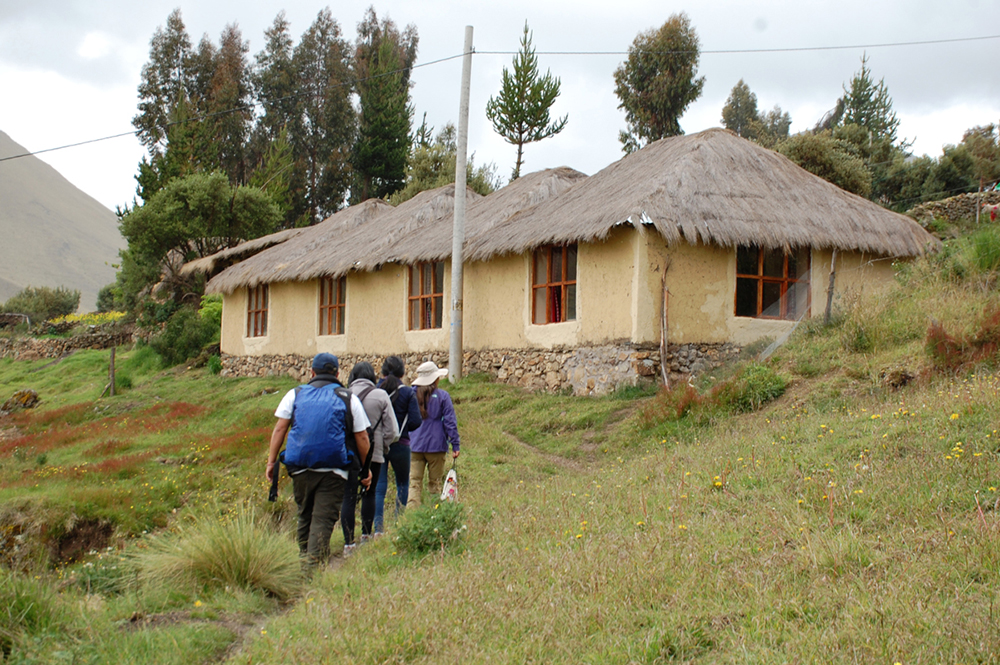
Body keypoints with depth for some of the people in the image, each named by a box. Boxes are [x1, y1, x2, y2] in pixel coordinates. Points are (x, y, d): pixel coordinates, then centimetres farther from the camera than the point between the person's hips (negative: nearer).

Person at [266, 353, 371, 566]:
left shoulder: (295, 394, 12)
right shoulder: (349, 398, 9)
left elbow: (279, 429, 6)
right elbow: (362, 437, 7)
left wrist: (271, 461, 7)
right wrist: (366, 469, 17)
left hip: (300, 468, 2)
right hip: (333, 469, -2)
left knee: (305, 514, 18)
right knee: (324, 516, -5)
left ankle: (304, 554, 26)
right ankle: (315, 562, -16)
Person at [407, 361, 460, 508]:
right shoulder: (442, 396, -5)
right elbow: (450, 422, -5)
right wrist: (455, 445, 0)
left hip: (414, 446, 2)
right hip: (436, 446, -2)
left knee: (414, 483, 2)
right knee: (434, 483, 8)